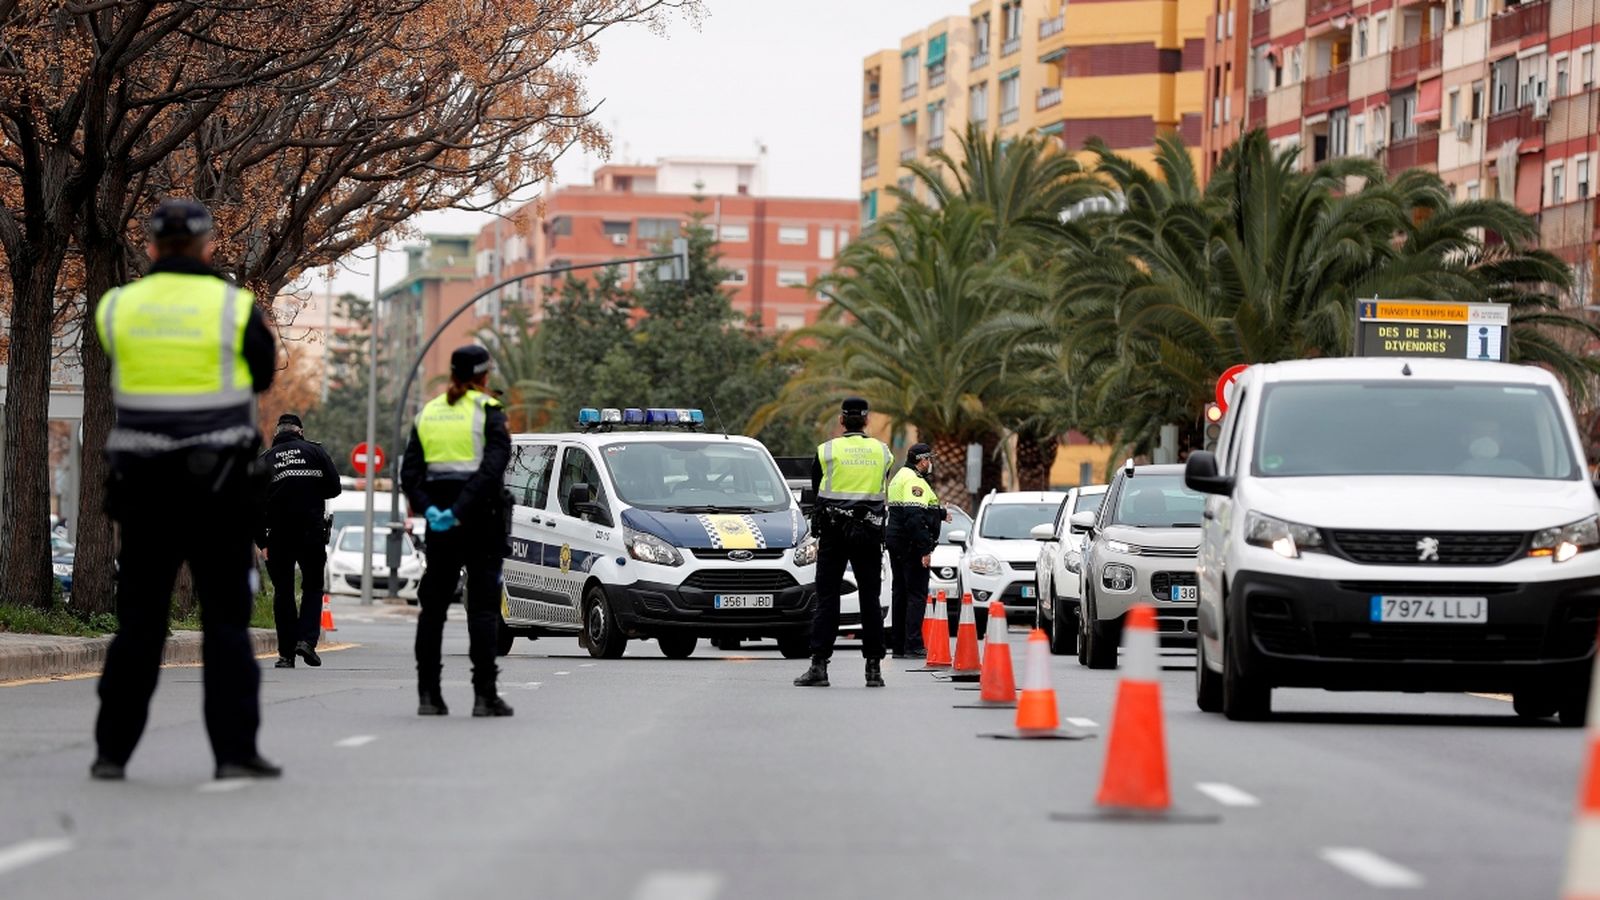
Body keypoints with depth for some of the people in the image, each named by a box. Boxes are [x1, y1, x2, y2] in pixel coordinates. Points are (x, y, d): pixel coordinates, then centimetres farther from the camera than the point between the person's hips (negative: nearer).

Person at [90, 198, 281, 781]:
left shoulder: (117, 307, 1)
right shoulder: (234, 306, -6)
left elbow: (115, 380, 9)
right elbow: (263, 374, 7)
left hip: (143, 488, 2)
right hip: (219, 486, -2)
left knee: (138, 619, 9)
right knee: (226, 620, 3)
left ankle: (112, 749, 10)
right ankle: (234, 750, -2)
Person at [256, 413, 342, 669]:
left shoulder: (264, 460, 8)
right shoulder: (315, 452, 5)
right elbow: (334, 488, 1)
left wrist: (261, 541, 9)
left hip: (279, 535, 1)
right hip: (313, 532, -1)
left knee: (283, 592, 9)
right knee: (313, 587, 12)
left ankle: (286, 653, 5)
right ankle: (307, 639, -7)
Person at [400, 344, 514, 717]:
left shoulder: (428, 413, 10)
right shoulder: (488, 412, -6)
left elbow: (409, 473, 2)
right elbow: (491, 468, -19)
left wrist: (429, 509, -8)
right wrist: (459, 511, -21)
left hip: (440, 523, 5)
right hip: (481, 519, -5)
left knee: (433, 606, 10)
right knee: (483, 606, -2)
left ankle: (428, 694, 7)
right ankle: (484, 695, -6)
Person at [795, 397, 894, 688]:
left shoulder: (827, 451, -1)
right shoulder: (882, 452, 6)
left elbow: (816, 492, 9)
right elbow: (882, 492, 14)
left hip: (834, 532, -2)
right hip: (870, 531, 2)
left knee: (827, 599, -2)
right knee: (870, 599, 5)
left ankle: (819, 665, -9)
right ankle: (874, 667, 4)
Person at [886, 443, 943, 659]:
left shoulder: (900, 477, 18)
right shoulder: (914, 481, -15)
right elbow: (915, 518, -24)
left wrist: (939, 513, 32)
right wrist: (925, 550, -24)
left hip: (896, 544, 10)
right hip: (911, 545, -10)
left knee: (901, 593, 13)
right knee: (917, 594, -8)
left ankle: (897, 645, 15)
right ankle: (913, 645, -11)